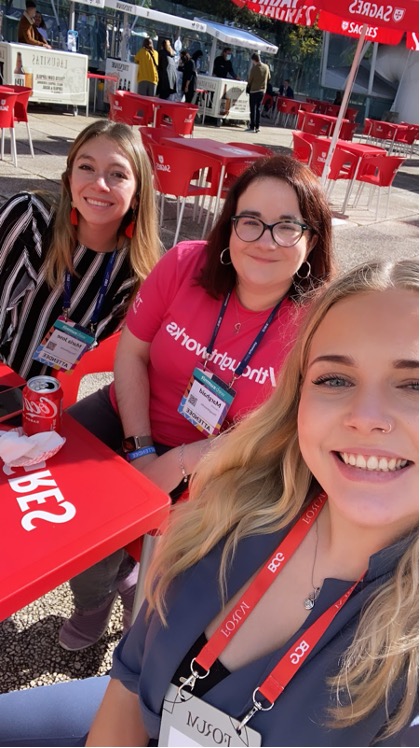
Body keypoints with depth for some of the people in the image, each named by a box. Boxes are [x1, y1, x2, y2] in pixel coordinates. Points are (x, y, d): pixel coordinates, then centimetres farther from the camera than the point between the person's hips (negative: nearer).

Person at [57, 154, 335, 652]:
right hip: (129, 415, 3)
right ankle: (101, 590, 18)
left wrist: (177, 463, -23)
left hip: (210, 465, -3)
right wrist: (140, 452, -15)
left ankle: (142, 590, 19)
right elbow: (132, 351, -8)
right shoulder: (185, 264, -16)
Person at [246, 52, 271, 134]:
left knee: (253, 109, 0)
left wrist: (248, 87, 10)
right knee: (258, 109, 13)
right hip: (263, 90, 6)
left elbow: (249, 80, -8)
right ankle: (257, 127, 13)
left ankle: (252, 127, -3)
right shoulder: (266, 67, 1)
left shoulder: (254, 68, -16)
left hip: (254, 90, -6)